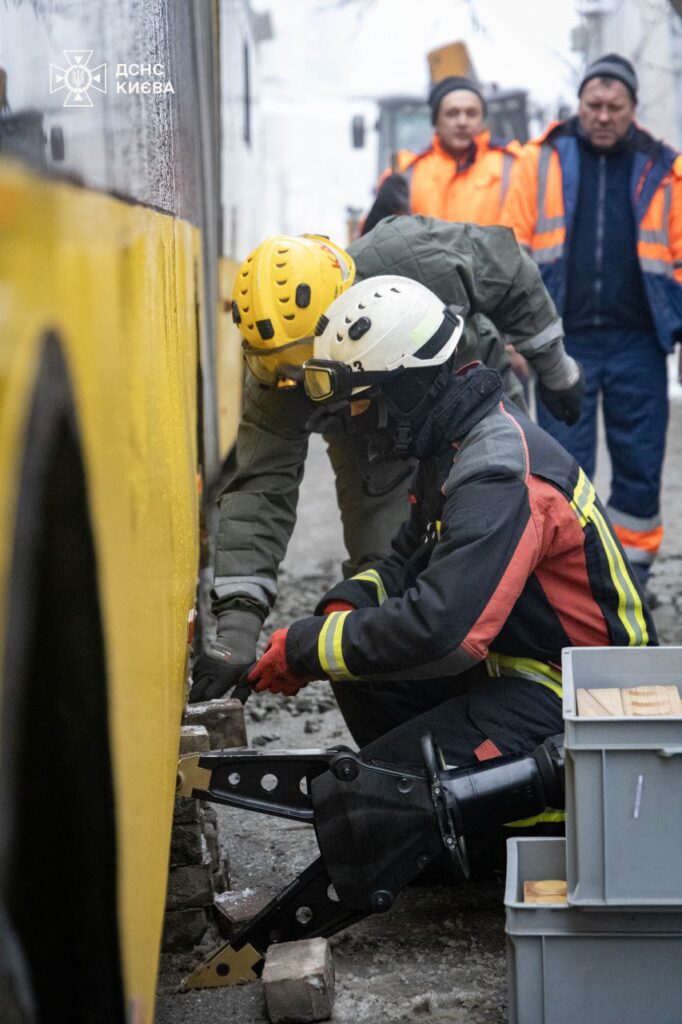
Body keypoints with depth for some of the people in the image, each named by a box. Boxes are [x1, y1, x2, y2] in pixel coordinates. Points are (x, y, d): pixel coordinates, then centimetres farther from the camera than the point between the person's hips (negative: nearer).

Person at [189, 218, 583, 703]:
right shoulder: (276, 381, -32)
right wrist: (236, 631, -42)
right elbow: (261, 493, -32)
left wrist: (556, 370, -3)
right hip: (375, 444, 1)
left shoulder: (421, 257, -38)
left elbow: (513, 271, -17)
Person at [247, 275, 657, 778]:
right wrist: (340, 606, -5)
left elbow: (436, 628, -34)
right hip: (508, 660, 10)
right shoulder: (455, 441, 6)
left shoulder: (500, 475, -27)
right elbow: (409, 562, 16)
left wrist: (303, 647, -23)